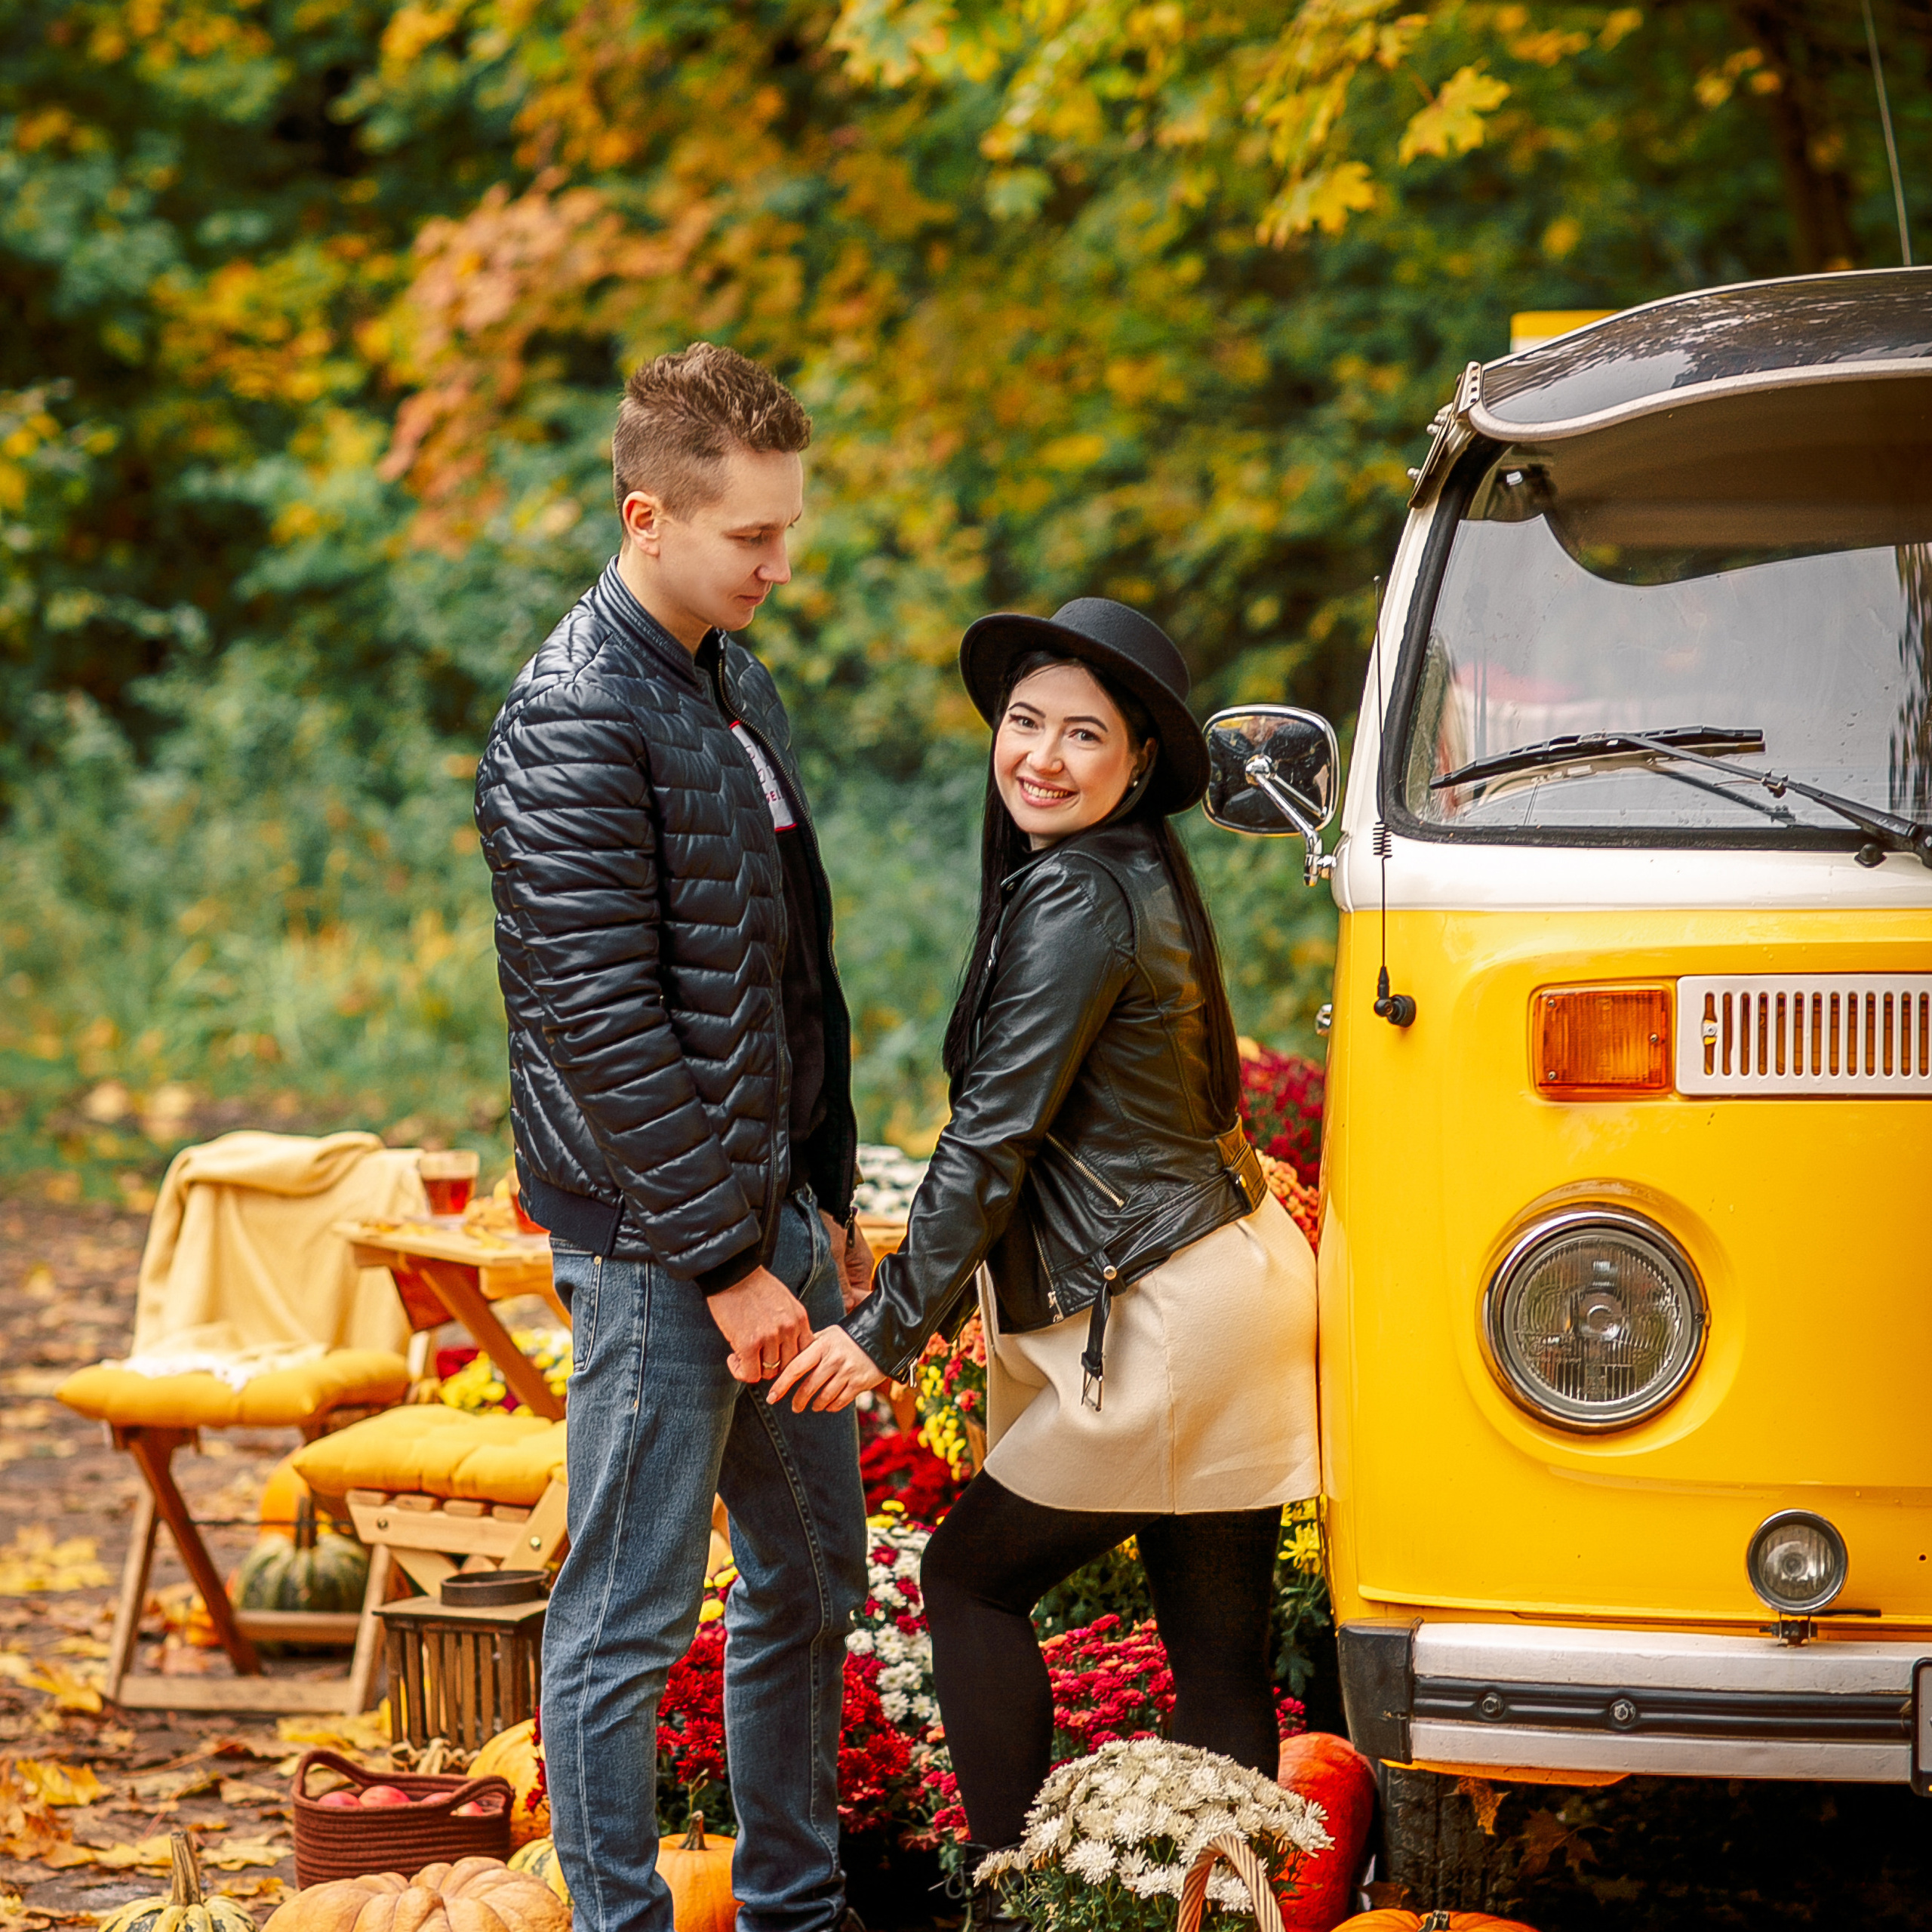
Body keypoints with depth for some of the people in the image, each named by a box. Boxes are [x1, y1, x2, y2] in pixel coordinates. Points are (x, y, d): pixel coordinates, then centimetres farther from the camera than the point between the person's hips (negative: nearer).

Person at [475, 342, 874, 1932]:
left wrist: (827, 1199, 16)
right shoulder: (575, 723, -16)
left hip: (771, 1214, 9)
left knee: (813, 1579, 16)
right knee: (631, 1611, -1)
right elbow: (603, 1021, -20)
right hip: (655, 1239, -9)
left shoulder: (740, 686, 12)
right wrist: (727, 1260, -19)